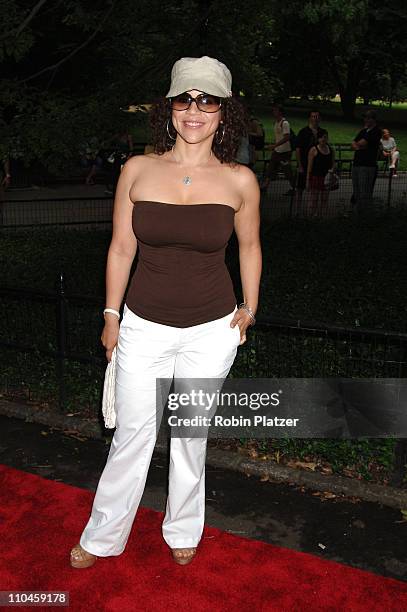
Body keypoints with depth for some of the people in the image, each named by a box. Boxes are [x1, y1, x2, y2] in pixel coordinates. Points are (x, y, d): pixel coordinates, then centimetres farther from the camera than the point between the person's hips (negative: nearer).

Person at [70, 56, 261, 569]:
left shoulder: (239, 181, -6)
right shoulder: (138, 171, -5)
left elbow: (249, 247, 9)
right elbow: (121, 248, 2)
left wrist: (249, 308, 7)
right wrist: (111, 317, 4)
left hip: (211, 331, 0)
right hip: (144, 326, 0)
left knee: (191, 434, 15)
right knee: (131, 435, 10)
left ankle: (183, 529, 39)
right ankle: (103, 536, 33)